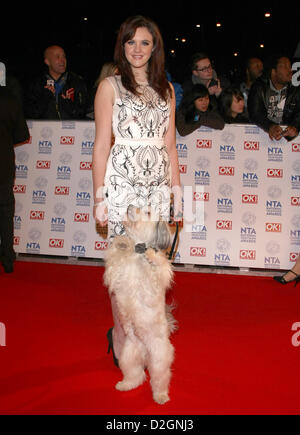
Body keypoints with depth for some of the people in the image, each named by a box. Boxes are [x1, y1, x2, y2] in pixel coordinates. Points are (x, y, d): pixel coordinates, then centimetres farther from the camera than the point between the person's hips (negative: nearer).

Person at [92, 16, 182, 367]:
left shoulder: (165, 89, 15)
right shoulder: (110, 86, 4)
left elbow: (169, 145, 15)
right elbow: (102, 144, -1)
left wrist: (177, 189, 11)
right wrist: (99, 196, -5)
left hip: (159, 184, 4)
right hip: (123, 182, -4)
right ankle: (120, 332, 18)